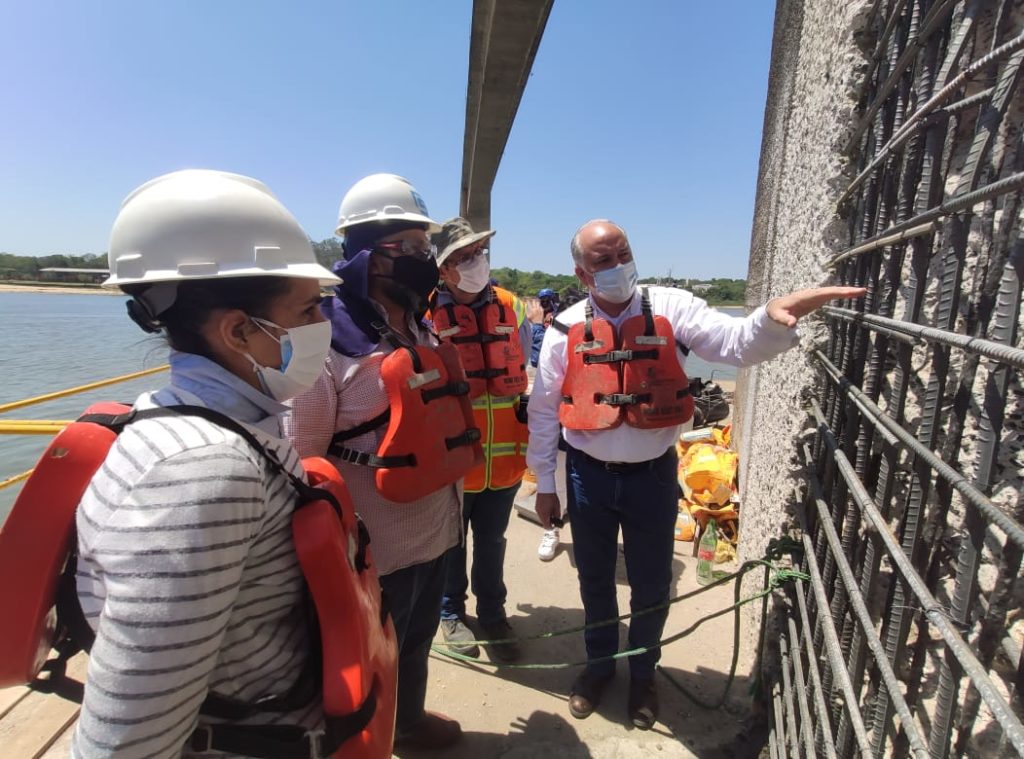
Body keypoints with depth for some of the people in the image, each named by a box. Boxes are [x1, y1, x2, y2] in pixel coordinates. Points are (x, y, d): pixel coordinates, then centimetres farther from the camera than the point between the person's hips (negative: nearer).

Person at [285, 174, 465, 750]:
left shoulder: (421, 329, 6)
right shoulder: (329, 339, -19)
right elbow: (301, 460, -19)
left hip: (435, 534, 8)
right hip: (374, 550, -7)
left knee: (417, 646, 28)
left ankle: (410, 720, 53)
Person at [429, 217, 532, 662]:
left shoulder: (511, 309, 2)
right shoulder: (426, 314, -11)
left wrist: (528, 441, 11)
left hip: (504, 458, 3)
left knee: (492, 542, 18)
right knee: (450, 541, 16)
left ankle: (492, 612, 39)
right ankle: (451, 612, 39)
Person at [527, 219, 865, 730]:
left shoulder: (670, 309, -8)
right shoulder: (566, 330, -6)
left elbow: (737, 344, -19)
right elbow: (543, 412, 0)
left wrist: (773, 317, -42)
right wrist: (544, 486, 3)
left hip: (652, 476, 0)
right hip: (589, 477, 1)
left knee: (651, 584, 17)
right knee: (595, 579, 20)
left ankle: (642, 673, 45)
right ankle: (599, 663, 47)